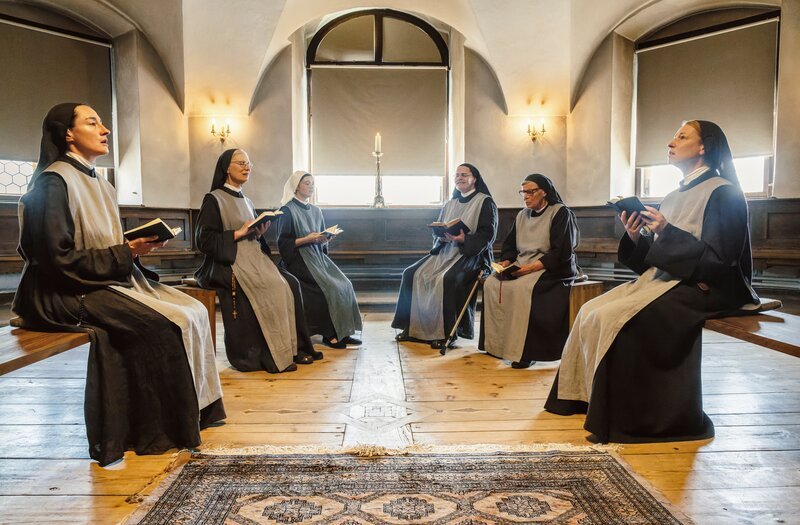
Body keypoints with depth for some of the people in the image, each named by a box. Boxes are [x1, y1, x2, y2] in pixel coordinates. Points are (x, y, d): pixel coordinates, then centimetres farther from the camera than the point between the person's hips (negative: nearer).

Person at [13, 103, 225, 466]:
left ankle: (194, 409, 0)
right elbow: (60, 258, -19)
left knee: (193, 311, -6)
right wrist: (126, 253, -16)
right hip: (69, 292, -9)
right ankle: (163, 431, -6)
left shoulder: (99, 184, 15)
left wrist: (137, 246, -2)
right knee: (164, 324, -22)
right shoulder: (54, 182, -12)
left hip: (111, 279, 9)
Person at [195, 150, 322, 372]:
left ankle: (293, 348, -13)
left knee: (290, 284, -16)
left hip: (253, 259, 7)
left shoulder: (246, 202, 20)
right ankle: (269, 356, -19)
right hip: (228, 263, -7)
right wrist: (240, 233, -15)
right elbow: (203, 240, -10)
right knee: (268, 288, -29)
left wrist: (258, 233, -1)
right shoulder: (214, 200, -2)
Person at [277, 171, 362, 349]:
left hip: (317, 257, 7)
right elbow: (283, 242, -8)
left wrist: (324, 239, -4)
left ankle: (342, 331, -10)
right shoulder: (287, 211, -4)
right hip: (298, 259, -7)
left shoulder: (316, 211, 17)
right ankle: (329, 334, -14)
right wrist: (306, 239, -18)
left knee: (344, 285, -14)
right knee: (328, 287, -25)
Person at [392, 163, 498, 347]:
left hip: (471, 253, -6)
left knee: (447, 279, -36)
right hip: (445, 250, 7)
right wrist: (441, 237, -6)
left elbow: (488, 234, -8)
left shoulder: (485, 202, 1)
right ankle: (412, 327, -8)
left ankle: (446, 332, -24)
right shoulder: (450, 204, 21)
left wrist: (465, 239, -24)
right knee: (411, 273, -13)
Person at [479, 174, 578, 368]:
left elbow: (562, 252, -14)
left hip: (553, 269, -7)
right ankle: (495, 344, -13)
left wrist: (533, 267, -23)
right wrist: (506, 261, -4)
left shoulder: (561, 213, -4)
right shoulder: (522, 215, 18)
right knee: (491, 283, -17)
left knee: (522, 287, -35)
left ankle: (525, 351, -29)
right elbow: (510, 245, 19)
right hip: (522, 266, 7)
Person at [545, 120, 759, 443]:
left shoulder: (723, 193, -6)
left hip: (703, 287, -8)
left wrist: (667, 232, -20)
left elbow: (721, 259, -15)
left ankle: (624, 416, -14)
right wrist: (636, 237, -3)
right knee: (591, 312, -9)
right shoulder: (675, 196, 18)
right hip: (664, 278, 9)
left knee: (613, 316, -26)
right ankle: (590, 398, -3)